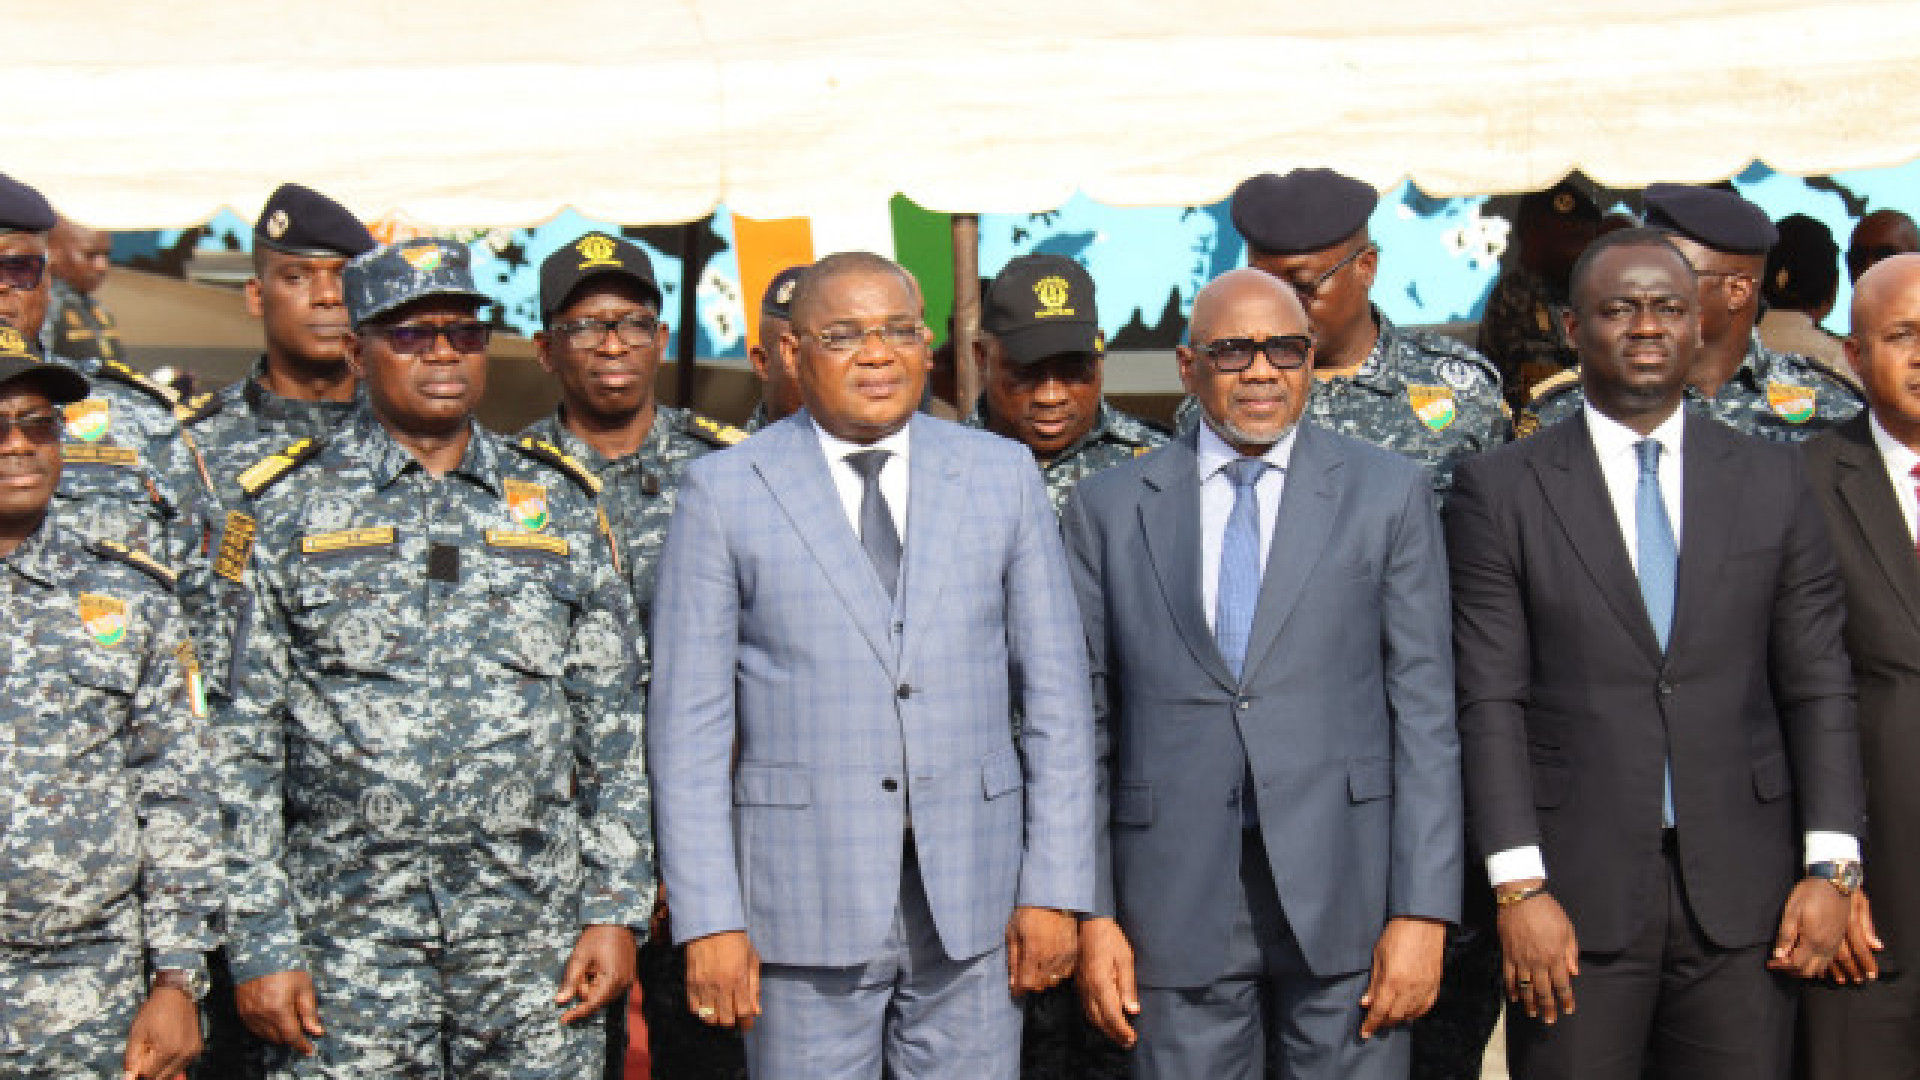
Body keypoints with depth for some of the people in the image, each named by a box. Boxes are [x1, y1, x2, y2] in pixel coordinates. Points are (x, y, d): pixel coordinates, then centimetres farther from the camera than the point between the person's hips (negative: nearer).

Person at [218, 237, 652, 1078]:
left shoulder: (561, 502, 9)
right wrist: (260, 945, -4)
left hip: (538, 937, 2)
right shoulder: (287, 509, 3)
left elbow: (614, 726, 9)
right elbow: (243, 744, 1)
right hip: (348, 937, -1)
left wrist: (616, 910, 2)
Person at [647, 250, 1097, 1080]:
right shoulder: (725, 491, 0)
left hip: (972, 895, 2)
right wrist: (709, 919, -8)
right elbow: (690, 720, -2)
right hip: (807, 898, -1)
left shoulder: (1002, 475, 6)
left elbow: (1055, 696, 5)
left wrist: (1054, 888, -1)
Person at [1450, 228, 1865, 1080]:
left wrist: (1831, 865, -2)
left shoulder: (1773, 481, 9)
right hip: (1575, 890, -2)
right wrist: (1518, 885, -11)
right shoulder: (1502, 489, 1)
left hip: (1743, 885, 2)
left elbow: (1818, 685, 7)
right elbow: (1489, 701, -4)